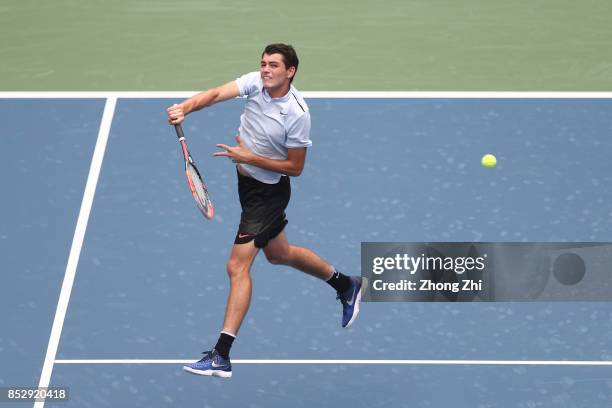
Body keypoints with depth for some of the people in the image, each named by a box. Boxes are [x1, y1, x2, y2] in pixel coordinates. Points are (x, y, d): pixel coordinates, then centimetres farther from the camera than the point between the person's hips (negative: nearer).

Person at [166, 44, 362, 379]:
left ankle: (221, 355, -12)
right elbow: (216, 94, -23)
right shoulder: (255, 82, -10)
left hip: (268, 192, -8)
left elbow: (295, 167, -18)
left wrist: (249, 158, -25)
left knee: (237, 265, -13)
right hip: (247, 180, 8)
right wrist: (184, 108, -41)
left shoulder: (297, 114, -25)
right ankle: (346, 285, 46)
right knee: (278, 254, 26)